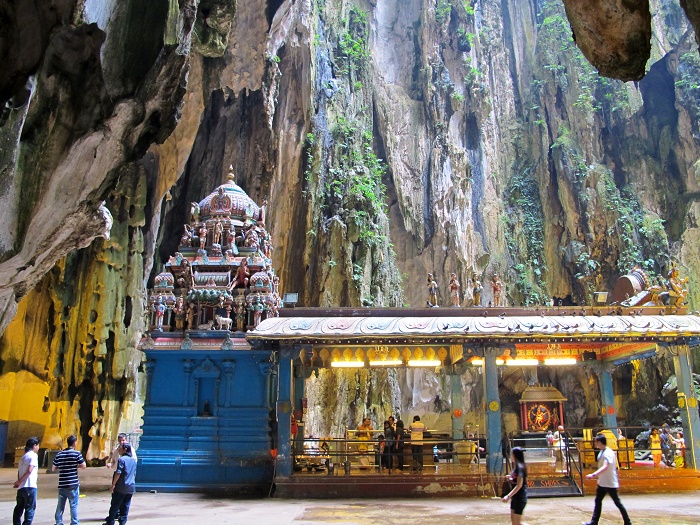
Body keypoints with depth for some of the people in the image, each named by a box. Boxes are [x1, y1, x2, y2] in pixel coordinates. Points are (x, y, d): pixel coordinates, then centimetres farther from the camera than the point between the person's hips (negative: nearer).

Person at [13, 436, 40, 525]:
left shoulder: (23, 457, 19)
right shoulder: (33, 455, -6)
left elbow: (19, 472, 16)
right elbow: (29, 470, -17)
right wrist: (19, 481, -12)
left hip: (21, 488, 8)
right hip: (30, 486, -8)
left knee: (19, 508, 15)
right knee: (30, 508, -3)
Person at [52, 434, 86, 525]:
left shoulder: (59, 454, 5)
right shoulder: (76, 453, -9)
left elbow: (53, 469, 9)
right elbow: (83, 466, -9)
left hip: (62, 484, 4)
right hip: (73, 484, -4)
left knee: (60, 506, 13)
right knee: (73, 505, 4)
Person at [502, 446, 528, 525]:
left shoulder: (520, 467, -19)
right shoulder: (516, 467, 10)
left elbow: (519, 485, -24)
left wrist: (508, 496, -27)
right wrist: (510, 479, 1)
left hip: (520, 497, -10)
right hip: (515, 497, 10)